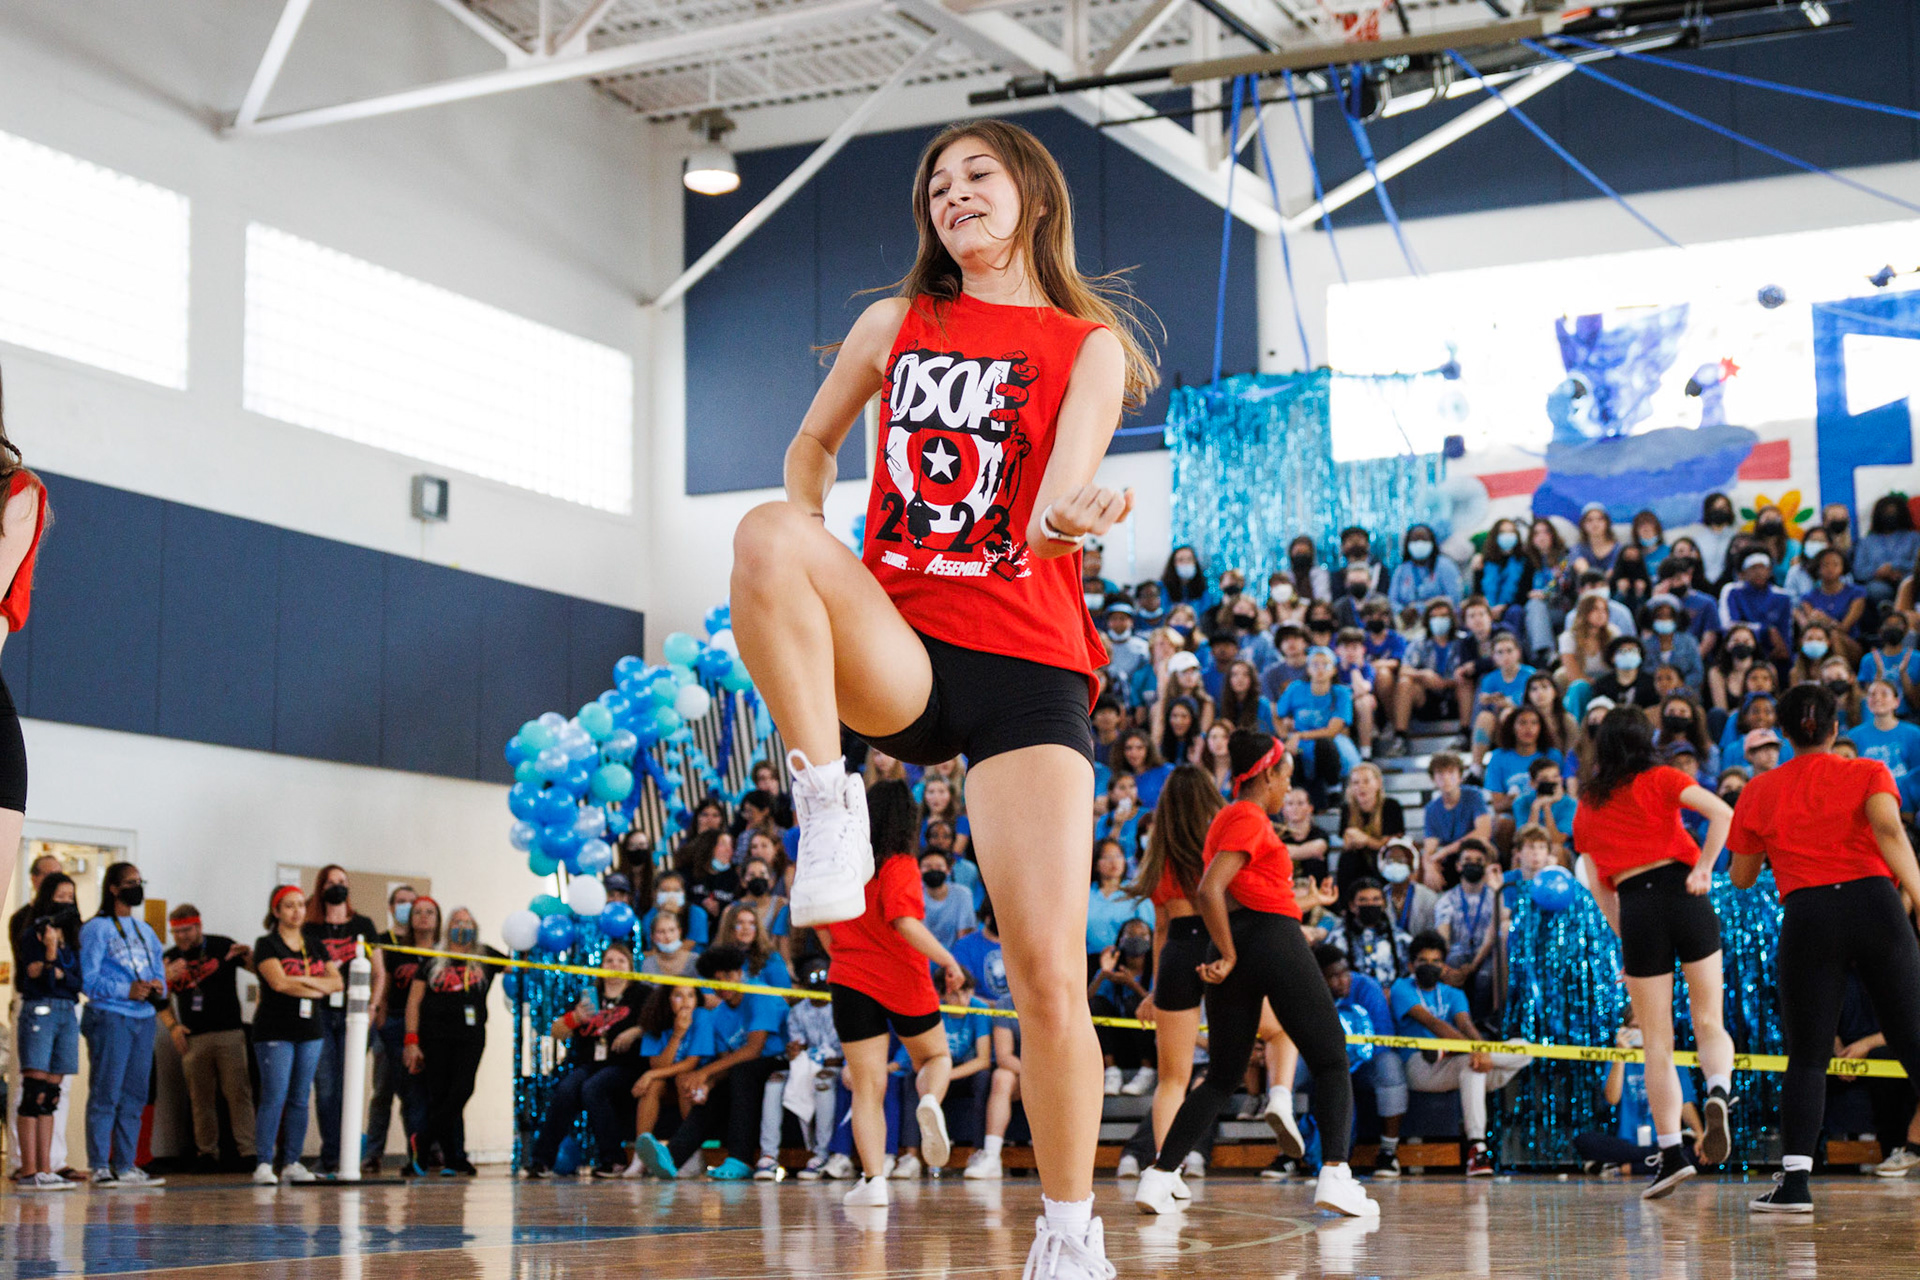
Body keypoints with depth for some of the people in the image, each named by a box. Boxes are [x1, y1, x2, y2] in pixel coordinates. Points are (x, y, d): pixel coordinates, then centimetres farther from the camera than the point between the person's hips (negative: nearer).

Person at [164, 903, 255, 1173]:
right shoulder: (171, 958, 11)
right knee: (201, 1098, 3)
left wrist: (248, 956, -15)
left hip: (229, 1032, -3)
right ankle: (207, 1153, 10)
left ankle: (248, 1150, -10)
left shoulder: (222, 946, 3)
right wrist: (173, 1026, 5)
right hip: (192, 1037, 3)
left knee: (238, 1092, -9)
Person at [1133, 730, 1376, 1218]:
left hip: (1236, 946, 9)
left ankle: (1157, 1177, 1)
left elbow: (1207, 893, 26)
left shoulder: (1227, 818, 20)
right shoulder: (1251, 820, -8)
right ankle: (1335, 1176, -13)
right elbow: (1208, 891, -19)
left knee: (1222, 1078, 11)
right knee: (1331, 1062, 0)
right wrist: (1229, 955, -14)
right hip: (1274, 941, -9)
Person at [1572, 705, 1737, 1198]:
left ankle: (1671, 1153, 0)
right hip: (1681, 895, -1)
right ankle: (1718, 1093, -24)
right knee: (1710, 1024, 7)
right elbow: (1721, 812, -9)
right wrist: (1704, 866, -8)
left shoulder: (1586, 807, 17)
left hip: (1635, 912, 1)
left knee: (1657, 1042, 6)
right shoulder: (1660, 780, 8)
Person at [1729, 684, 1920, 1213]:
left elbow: (1741, 877, 19)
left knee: (1807, 1056, 4)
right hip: (1875, 904, 0)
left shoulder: (1759, 792, 13)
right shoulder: (1869, 773, 8)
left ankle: (1795, 1182, -7)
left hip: (1807, 917, 1)